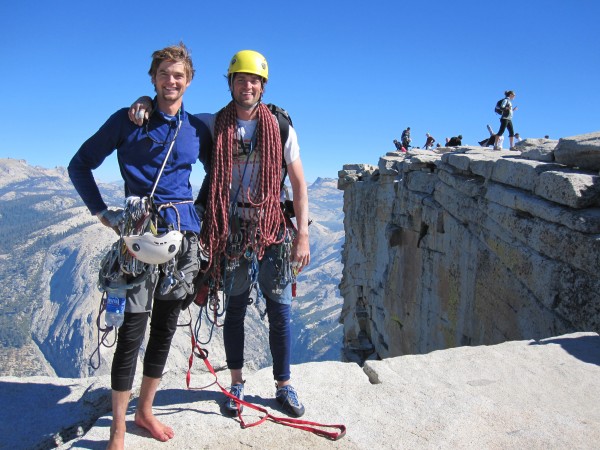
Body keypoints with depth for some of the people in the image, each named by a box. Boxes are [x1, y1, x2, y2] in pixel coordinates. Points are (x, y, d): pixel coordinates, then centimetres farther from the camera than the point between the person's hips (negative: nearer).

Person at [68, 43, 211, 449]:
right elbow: (80, 164, 6)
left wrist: (203, 212, 10)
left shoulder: (198, 129, 9)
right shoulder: (128, 120, 1)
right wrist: (102, 212, -2)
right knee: (133, 329, -5)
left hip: (185, 232, 4)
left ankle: (145, 411, 28)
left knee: (166, 327, 10)